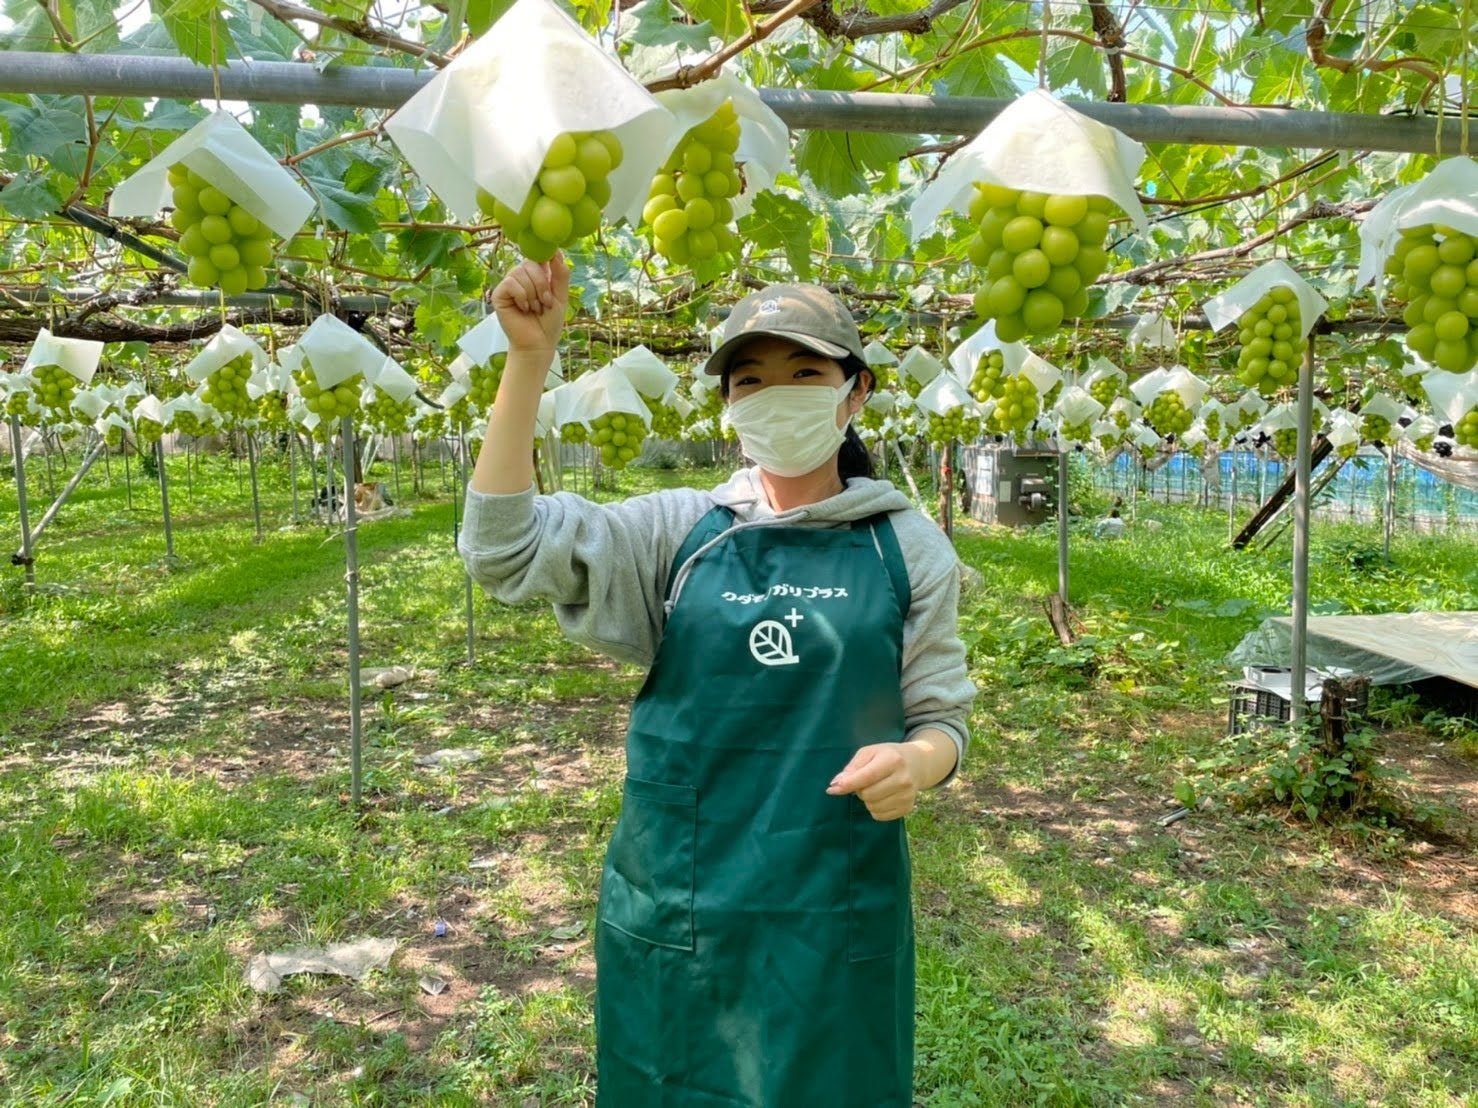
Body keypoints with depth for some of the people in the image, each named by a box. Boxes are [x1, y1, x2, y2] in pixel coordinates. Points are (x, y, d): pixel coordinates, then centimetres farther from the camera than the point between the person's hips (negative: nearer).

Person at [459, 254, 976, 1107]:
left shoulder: (907, 546, -2)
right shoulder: (680, 529, -1)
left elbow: (942, 716, 3)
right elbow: (505, 549, -11)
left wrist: (914, 762, -21)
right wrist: (529, 360, -20)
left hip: (836, 913, -1)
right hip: (676, 903, 1)